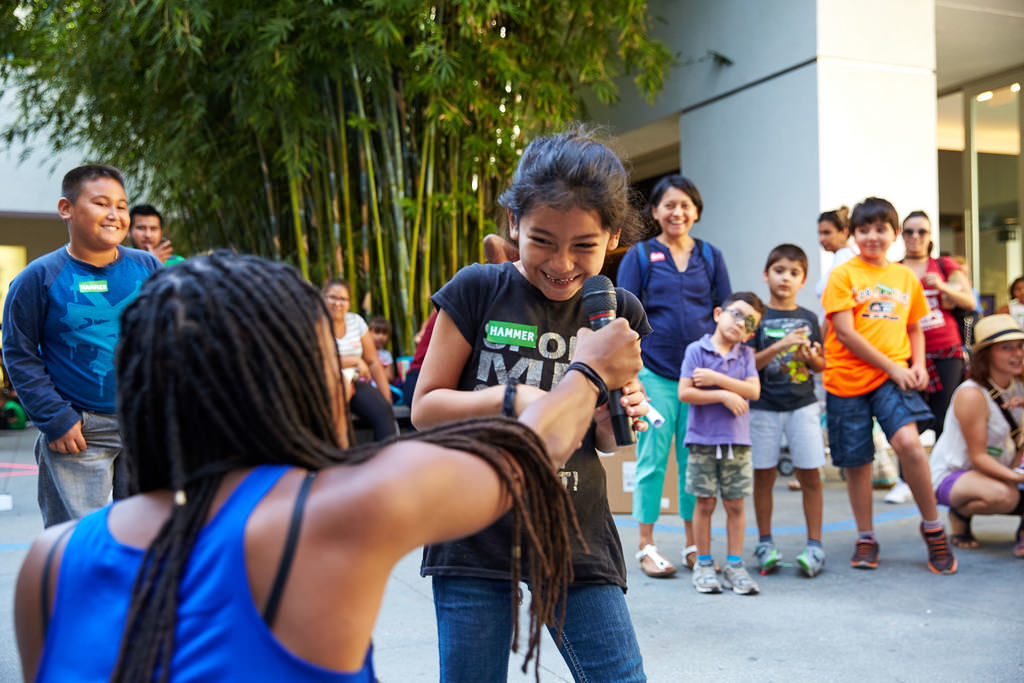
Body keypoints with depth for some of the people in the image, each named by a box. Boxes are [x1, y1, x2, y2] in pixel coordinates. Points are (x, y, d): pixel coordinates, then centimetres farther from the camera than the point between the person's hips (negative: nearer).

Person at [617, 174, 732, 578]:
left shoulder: (710, 257, 11)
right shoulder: (639, 256, 3)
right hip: (654, 372, -2)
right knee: (652, 458, 1)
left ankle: (693, 545, 18)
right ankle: (646, 546, 10)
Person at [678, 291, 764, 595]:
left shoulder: (745, 354, 8)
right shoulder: (696, 350, -2)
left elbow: (753, 390, -7)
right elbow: (685, 392, -11)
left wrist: (716, 379, -13)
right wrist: (724, 395, -14)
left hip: (738, 442, 3)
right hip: (703, 440, -2)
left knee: (735, 504, 6)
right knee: (705, 503, 4)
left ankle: (734, 565, 16)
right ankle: (704, 564, 16)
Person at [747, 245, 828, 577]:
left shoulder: (808, 318, 8)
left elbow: (822, 365, 12)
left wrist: (810, 356, -10)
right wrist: (780, 346, -19)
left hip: (802, 404, 2)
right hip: (764, 406, -2)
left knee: (810, 475, -1)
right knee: (763, 475, 5)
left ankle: (814, 545, 7)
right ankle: (765, 543, 16)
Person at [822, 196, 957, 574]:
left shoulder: (906, 277, 11)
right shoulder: (844, 275, -2)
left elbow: (914, 328, 21)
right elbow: (844, 333, -9)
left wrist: (918, 364, 2)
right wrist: (891, 366, -10)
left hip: (893, 376, 1)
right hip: (848, 378, -1)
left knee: (908, 442, -21)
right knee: (857, 461, 6)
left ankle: (933, 527, -2)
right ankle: (866, 539, 23)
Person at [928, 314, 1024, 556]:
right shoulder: (972, 395, -24)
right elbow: (978, 456, -23)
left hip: (996, 471, 7)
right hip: (951, 476, -7)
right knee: (1003, 495, -36)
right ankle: (960, 513, -5)